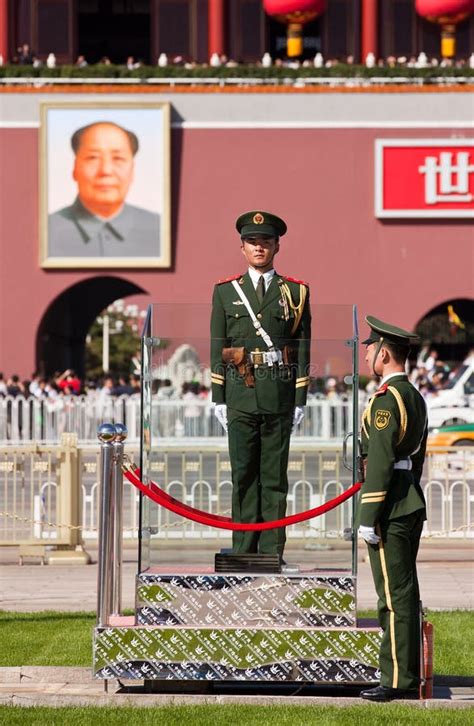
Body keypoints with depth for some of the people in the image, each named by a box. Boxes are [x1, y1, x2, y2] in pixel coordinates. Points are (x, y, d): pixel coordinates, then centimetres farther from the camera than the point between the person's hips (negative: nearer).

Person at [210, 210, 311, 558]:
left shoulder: (296, 292, 7)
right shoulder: (226, 292, 9)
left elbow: (304, 349, 5)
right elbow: (217, 348, 7)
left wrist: (301, 399, 0)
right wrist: (219, 398, 1)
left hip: (279, 395, -1)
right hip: (240, 394, 1)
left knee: (275, 476, 1)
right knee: (243, 474, 3)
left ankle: (272, 552, 4)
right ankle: (244, 552, 6)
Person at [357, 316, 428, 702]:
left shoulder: (386, 399, -16)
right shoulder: (415, 397, 15)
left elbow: (380, 461, -20)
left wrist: (368, 518, -19)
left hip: (390, 507, -10)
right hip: (413, 504, 10)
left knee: (394, 595, -8)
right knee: (407, 593, 11)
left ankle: (396, 681, -7)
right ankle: (410, 677, 15)